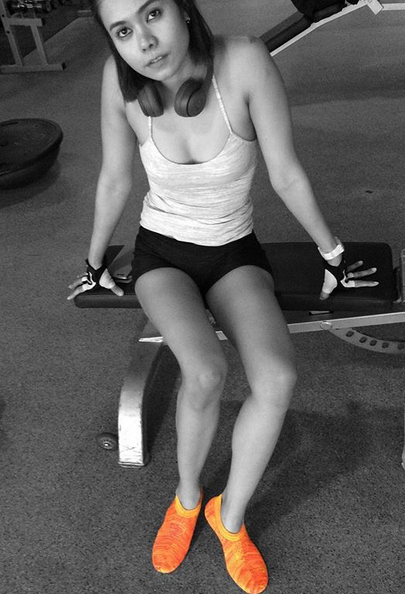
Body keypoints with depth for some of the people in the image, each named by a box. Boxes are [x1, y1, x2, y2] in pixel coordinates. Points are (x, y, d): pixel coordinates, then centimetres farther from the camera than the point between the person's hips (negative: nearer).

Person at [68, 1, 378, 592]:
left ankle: (230, 515, 2)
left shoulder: (247, 62, -23)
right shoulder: (120, 79, -17)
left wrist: (333, 257, -3)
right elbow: (115, 179, -4)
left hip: (234, 253, 0)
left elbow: (288, 175, -14)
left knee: (278, 378, -26)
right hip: (161, 251, 0)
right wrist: (95, 263, 8)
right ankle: (187, 495, 3)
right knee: (206, 372, -30)